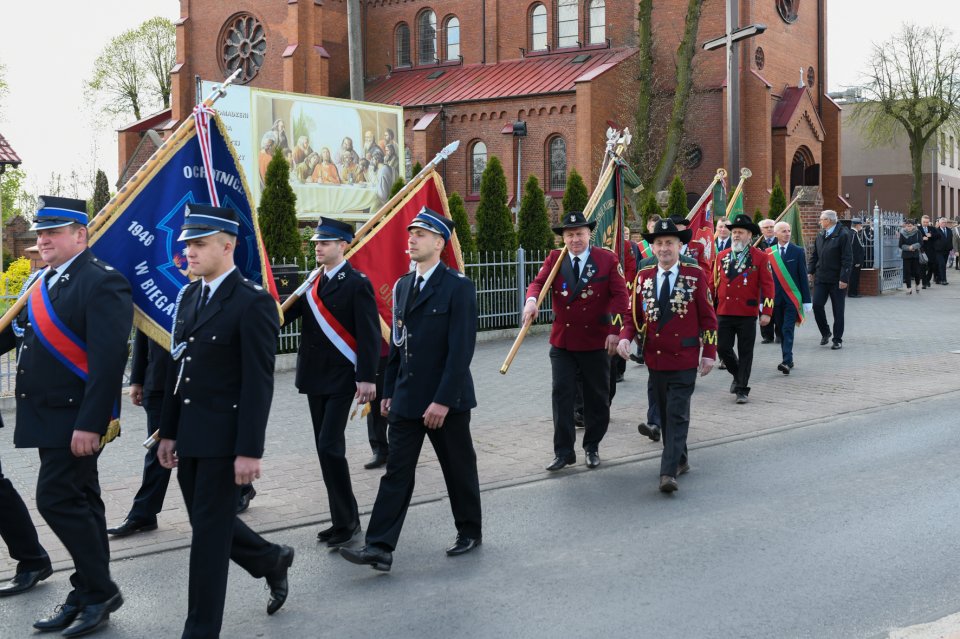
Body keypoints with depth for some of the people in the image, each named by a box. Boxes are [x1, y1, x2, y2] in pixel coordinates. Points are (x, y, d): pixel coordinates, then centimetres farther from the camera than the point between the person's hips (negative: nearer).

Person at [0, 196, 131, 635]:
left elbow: (108, 360, -21)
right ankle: (87, 595, 22)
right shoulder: (43, 281, 12)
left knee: (57, 499, -9)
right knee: (77, 501, 13)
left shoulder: (102, 283, -15)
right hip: (50, 417, 8)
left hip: (76, 418, -8)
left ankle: (100, 590, 4)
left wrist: (90, 424, -25)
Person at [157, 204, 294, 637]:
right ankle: (272, 560, 41)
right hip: (188, 436, 8)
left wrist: (250, 451, -18)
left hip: (224, 437, -8)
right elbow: (177, 370, 14)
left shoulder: (252, 302, -14)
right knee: (206, 522, 17)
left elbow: (259, 384, -17)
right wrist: (168, 432, 13)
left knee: (209, 533, 0)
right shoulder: (189, 296, 10)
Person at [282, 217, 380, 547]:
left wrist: (367, 378, -18)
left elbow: (369, 334, -13)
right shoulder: (312, 283, 12)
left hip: (341, 378, -7)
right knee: (327, 448, 11)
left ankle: (346, 519, -1)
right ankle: (344, 518, 21)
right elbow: (286, 314, 3)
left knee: (330, 446, -13)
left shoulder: (357, 284, -8)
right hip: (315, 377, 7)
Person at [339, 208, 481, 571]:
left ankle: (470, 532, 29)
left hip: (446, 400, -6)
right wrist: (389, 391, 12)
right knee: (396, 472, 2)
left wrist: (443, 400, -21)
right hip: (406, 400, 6)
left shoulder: (458, 287, -11)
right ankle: (380, 548, 1)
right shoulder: (403, 286, 10)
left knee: (459, 469, 10)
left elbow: (461, 349, -17)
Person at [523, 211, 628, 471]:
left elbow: (620, 295, -7)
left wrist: (615, 331, -17)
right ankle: (563, 451, 8)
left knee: (597, 397, 10)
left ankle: (592, 447, 26)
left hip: (596, 342, -1)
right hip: (562, 342, 1)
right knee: (562, 395, 0)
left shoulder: (607, 259, -4)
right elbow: (538, 282, -8)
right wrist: (531, 300, -32)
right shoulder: (554, 259, 3)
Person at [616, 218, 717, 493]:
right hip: (655, 359, 4)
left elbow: (708, 317, -1)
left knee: (677, 415, -8)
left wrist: (709, 352, -4)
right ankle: (680, 460, 30)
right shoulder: (644, 277, 5)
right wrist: (625, 337, -10)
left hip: (684, 360, -4)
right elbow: (634, 314, 8)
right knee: (665, 413, 14)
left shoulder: (695, 275, -4)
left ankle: (669, 472, -12)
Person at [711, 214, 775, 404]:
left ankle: (742, 389, 12)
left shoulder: (760, 257, -2)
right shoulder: (722, 257, 9)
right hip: (724, 313, 3)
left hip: (747, 314, -3)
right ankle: (738, 375, 30)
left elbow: (768, 286, -4)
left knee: (745, 352, 2)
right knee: (723, 348, 3)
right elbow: (714, 283, 13)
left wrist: (767, 312, -11)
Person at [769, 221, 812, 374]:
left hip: (792, 297, -3)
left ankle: (787, 362, -19)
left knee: (788, 330, -12)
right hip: (775, 298, 3)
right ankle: (788, 360, 18)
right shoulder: (769, 253, 5)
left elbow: (803, 276, 1)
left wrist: (806, 300, -3)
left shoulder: (798, 251, 1)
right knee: (781, 331, 8)